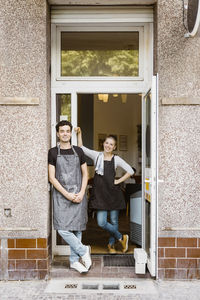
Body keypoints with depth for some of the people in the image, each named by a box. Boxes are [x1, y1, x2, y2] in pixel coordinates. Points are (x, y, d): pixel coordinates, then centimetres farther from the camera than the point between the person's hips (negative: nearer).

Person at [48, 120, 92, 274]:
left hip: (78, 195, 2)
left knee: (77, 229, 5)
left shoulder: (78, 151, 9)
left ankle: (74, 261, 19)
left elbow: (85, 174, 11)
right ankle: (84, 251, 9)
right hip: (61, 195, -2)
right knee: (62, 229, -11)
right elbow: (52, 177, -3)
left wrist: (81, 193, -5)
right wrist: (67, 194, -11)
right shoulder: (53, 152, 2)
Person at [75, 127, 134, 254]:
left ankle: (111, 244, 30)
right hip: (100, 192, 1)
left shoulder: (116, 159, 0)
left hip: (113, 192, -1)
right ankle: (121, 237, 18)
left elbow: (130, 171, 3)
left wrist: (119, 181, -3)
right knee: (101, 222, -5)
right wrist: (79, 134, -6)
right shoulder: (97, 155, 4)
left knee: (114, 221, 8)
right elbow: (81, 148, 3)